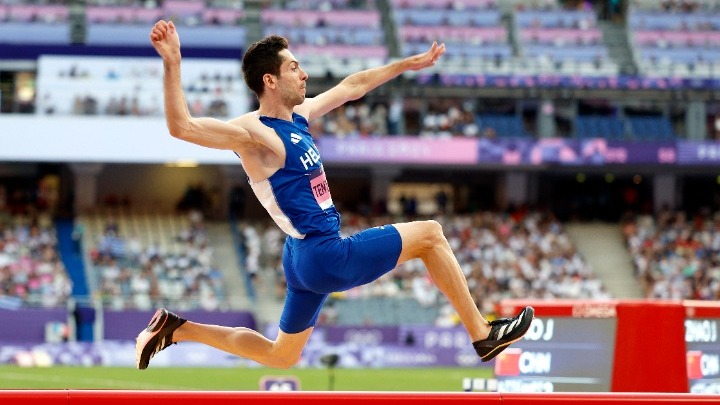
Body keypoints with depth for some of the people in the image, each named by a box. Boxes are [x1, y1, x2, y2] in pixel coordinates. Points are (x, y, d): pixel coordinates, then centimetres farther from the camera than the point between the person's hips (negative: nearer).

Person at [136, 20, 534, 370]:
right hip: (326, 256, -10)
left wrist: (407, 64, 27)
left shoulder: (299, 115, 9)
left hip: (308, 259, 10)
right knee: (429, 234, -1)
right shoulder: (254, 133, -18)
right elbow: (182, 127, -31)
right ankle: (482, 334, 8)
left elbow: (351, 87, 23)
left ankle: (174, 329, 19)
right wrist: (172, 64, -43)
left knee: (280, 356, 20)